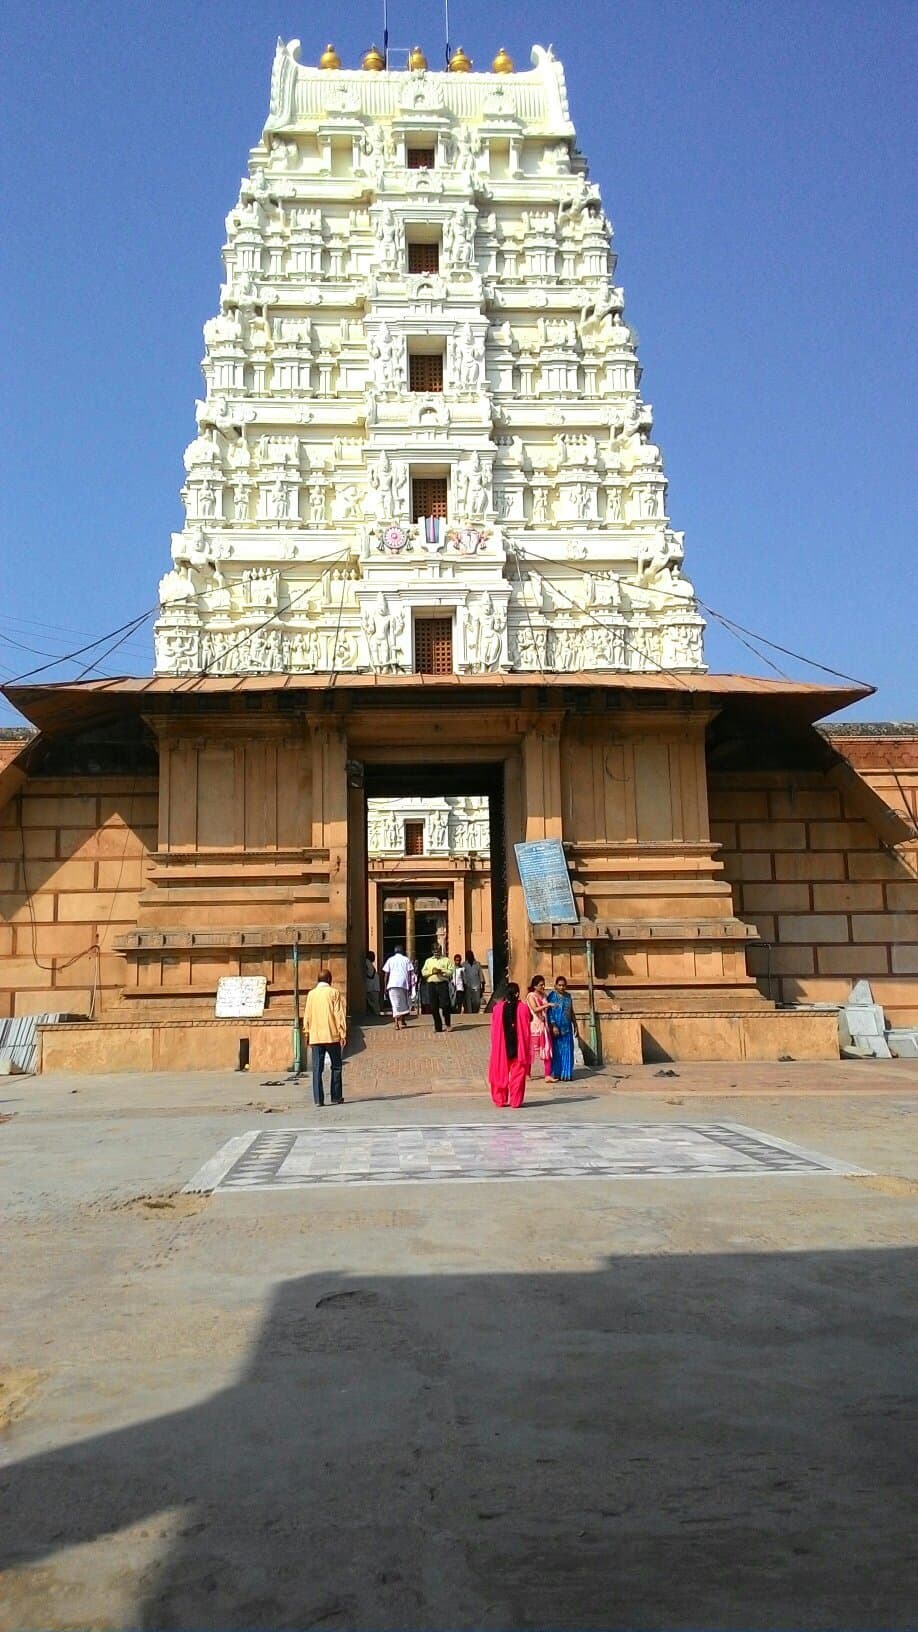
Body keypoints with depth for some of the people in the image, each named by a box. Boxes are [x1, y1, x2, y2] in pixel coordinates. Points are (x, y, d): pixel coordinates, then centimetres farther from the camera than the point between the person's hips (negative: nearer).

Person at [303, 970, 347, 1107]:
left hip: (315, 1037, 2)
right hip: (332, 1036, -2)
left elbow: (307, 1016, 9)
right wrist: (343, 1034, -2)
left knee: (317, 1069, 3)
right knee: (336, 1067, 8)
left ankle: (318, 1099, -2)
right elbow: (339, 1014, -5)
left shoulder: (312, 994, 7)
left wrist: (307, 1034, 17)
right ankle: (336, 1097, 9)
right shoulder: (334, 992, -2)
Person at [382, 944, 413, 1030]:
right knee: (403, 1004, 15)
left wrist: (385, 987, 11)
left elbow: (386, 974, 7)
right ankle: (402, 1022, 12)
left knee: (396, 1004, 0)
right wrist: (410, 986, 6)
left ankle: (397, 1023, -10)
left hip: (392, 984, 0)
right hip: (404, 984, 0)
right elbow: (410, 973, 4)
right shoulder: (406, 959, 12)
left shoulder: (390, 960, 12)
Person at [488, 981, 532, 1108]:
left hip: (502, 1047, 2)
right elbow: (526, 1030, -6)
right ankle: (515, 1101, 7)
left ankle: (500, 1099, 20)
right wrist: (528, 1048, 2)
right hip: (518, 1046, -2)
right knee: (518, 1074, 7)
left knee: (501, 1073, 15)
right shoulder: (523, 1007, -10)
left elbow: (494, 1030, 1)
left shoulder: (498, 1008, -5)